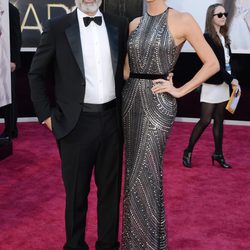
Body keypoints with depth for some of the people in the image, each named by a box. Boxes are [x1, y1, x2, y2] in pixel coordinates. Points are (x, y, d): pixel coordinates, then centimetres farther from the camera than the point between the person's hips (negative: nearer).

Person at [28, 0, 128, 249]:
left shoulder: (119, 25, 5)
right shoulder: (57, 27, -3)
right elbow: (36, 74, 3)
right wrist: (46, 114, -2)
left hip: (112, 120, 3)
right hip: (76, 123, -2)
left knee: (111, 189, 13)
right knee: (76, 192, 10)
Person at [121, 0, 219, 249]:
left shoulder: (182, 20, -7)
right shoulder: (135, 24, 10)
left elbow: (212, 63, -5)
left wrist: (180, 91, -7)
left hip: (158, 102, -6)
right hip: (131, 99, 6)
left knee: (144, 173, -6)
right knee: (135, 170, 13)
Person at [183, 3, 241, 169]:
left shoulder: (224, 37, 12)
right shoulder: (208, 37, -11)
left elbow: (227, 61, 9)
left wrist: (232, 80, -2)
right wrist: (231, 80, -15)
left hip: (224, 84, 7)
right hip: (212, 85, -7)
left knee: (219, 120, 11)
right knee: (205, 120, -5)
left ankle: (218, 154, 20)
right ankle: (188, 151, 8)